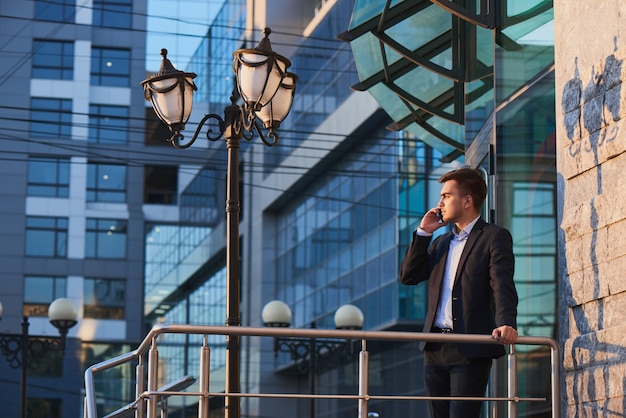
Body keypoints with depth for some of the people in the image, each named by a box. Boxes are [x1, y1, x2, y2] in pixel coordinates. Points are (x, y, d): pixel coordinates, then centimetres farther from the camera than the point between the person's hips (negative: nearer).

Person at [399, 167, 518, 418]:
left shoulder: (495, 237, -1)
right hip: (435, 349, 7)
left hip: (470, 350, -7)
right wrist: (423, 232, 6)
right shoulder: (440, 242, 21)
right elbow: (408, 276, 12)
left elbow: (503, 285, -14)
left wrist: (506, 323, -31)